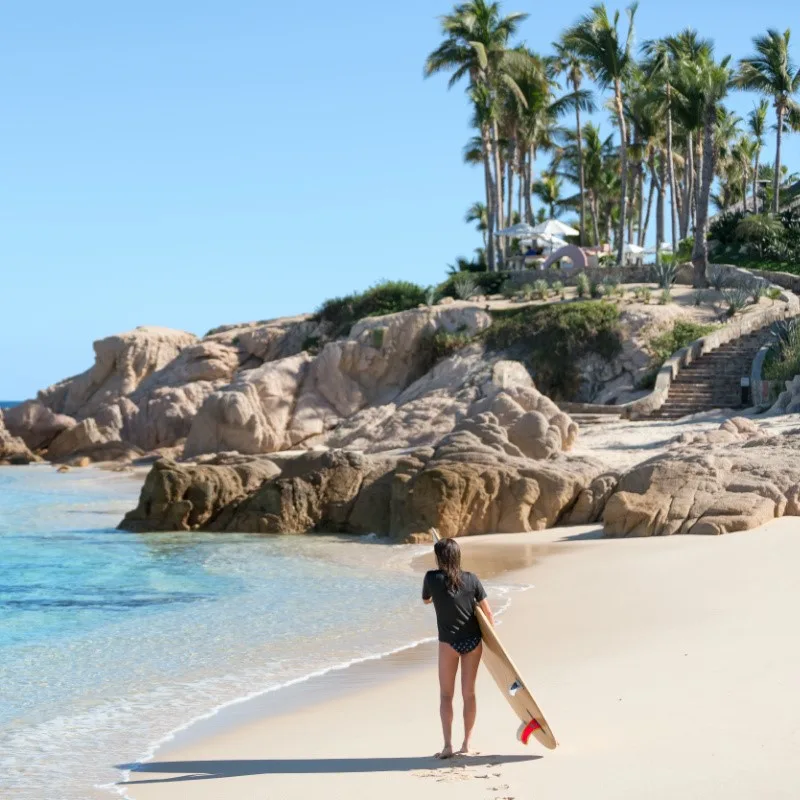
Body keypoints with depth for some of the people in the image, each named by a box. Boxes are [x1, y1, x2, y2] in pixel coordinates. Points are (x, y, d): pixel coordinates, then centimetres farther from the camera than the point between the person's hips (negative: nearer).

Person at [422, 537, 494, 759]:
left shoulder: (432, 578, -9)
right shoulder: (470, 579, -4)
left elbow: (426, 600, 11)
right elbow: (487, 611, -2)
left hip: (449, 642, -2)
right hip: (473, 641, 3)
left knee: (446, 694, 5)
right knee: (469, 692, 10)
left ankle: (448, 744, -6)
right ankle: (467, 743, 15)